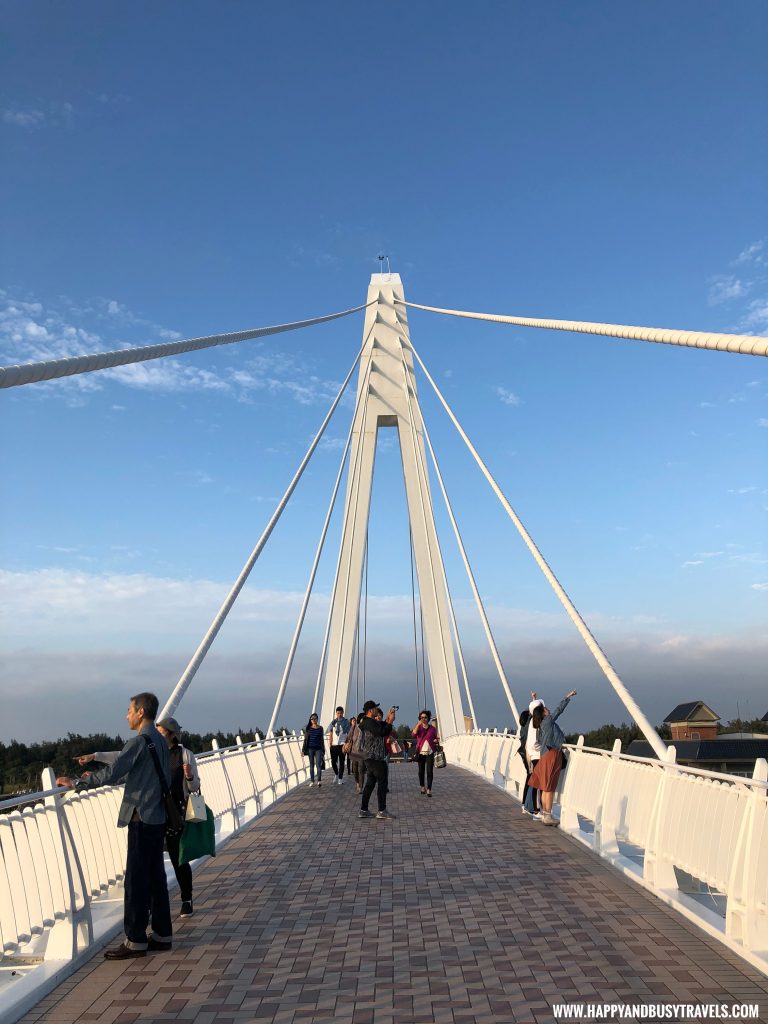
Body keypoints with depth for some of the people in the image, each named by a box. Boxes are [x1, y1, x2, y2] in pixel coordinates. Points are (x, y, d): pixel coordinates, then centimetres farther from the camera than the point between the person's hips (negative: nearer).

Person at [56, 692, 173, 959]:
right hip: (158, 817, 9)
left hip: (142, 819, -9)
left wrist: (77, 783, -9)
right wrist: (95, 777, 23)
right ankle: (162, 934, 20)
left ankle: (135, 941, 8)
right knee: (155, 877, 14)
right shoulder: (159, 741, 12)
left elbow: (112, 773, -21)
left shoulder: (139, 741, -16)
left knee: (136, 880, 0)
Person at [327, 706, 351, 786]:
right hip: (334, 745, 3)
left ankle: (340, 778, 10)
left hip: (342, 744, -3)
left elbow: (348, 734, -3)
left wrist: (345, 745, -11)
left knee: (341, 762, 0)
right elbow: (330, 733, 12)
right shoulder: (333, 722, 9)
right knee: (333, 761, 5)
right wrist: (330, 743, 2)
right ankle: (336, 774, 29)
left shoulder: (346, 722, -1)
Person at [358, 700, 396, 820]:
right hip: (374, 757, -10)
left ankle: (363, 810, 14)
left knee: (370, 782, 12)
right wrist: (390, 721, -15)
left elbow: (383, 728, 20)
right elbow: (382, 732, -24)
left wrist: (388, 719, 8)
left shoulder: (371, 722, 16)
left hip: (371, 757, 10)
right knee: (382, 782, -5)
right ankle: (382, 811, -2)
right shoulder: (369, 722, -17)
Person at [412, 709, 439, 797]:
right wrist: (419, 724, -19)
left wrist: (437, 741, -6)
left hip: (430, 753, -1)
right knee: (421, 771, 7)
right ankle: (422, 787, 25)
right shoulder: (419, 727, 5)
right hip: (421, 753, 1)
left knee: (429, 771, -8)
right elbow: (413, 734, -15)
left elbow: (436, 739, 18)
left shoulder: (432, 728, 6)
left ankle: (429, 790, -7)